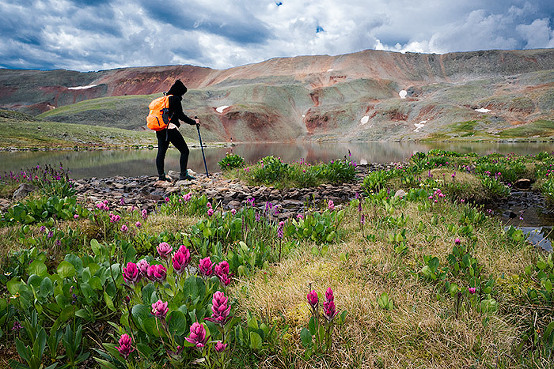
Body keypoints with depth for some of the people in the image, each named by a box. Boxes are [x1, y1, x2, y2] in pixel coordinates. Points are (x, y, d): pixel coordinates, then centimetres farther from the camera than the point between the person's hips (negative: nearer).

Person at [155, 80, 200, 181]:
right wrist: (193, 122, 1)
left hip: (160, 130, 9)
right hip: (171, 129, -8)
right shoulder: (175, 99, -5)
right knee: (184, 150, -2)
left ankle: (161, 175, 8)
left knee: (161, 152, 8)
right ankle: (183, 174, -5)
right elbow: (181, 116, -8)